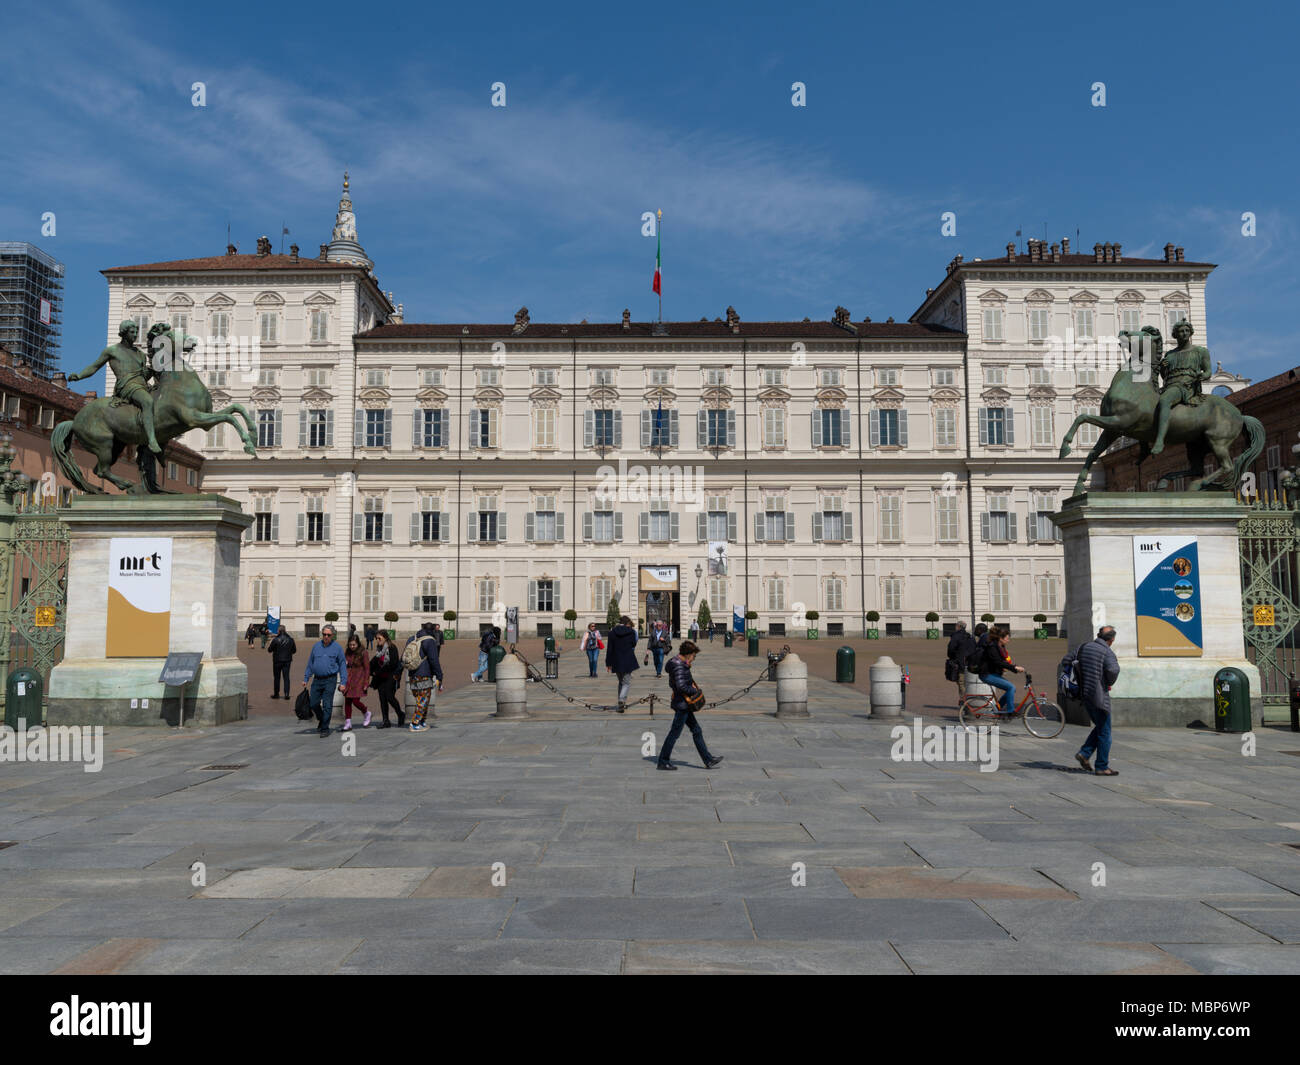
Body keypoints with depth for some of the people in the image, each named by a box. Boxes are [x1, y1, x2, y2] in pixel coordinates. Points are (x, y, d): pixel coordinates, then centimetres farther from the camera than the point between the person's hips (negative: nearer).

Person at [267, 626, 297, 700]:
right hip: (287, 661, 2)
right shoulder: (290, 640, -2)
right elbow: (294, 650, 7)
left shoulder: (275, 640, -12)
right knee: (286, 677, 5)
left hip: (277, 661, -2)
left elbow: (269, 650, -4)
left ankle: (276, 694, 14)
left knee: (277, 677, 9)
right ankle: (286, 693, -5)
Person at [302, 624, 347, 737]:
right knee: (313, 704, 5)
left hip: (330, 680, -3)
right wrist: (306, 679, 12)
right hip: (317, 680, 4)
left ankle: (325, 728, 7)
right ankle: (321, 720, 31)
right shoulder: (316, 646, 9)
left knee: (327, 705, -3)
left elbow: (342, 665, 0)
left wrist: (343, 682, -6)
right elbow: (310, 663, 16)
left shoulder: (337, 648, 0)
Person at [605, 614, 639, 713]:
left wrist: (608, 663, 5)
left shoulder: (612, 632, 0)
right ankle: (621, 700, -22)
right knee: (627, 682, 2)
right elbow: (633, 645, 5)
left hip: (617, 661, 3)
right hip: (628, 661, -3)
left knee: (621, 681, 18)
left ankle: (622, 703, 18)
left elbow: (610, 648, 1)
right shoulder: (631, 632, -7)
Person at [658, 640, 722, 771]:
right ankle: (663, 762, 8)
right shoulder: (679, 666, -20)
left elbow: (672, 684, 19)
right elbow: (681, 686, -28)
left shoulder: (680, 664, 11)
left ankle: (708, 760, 19)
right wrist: (695, 691, -14)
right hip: (682, 704, -10)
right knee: (675, 733, -1)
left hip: (685, 705, 10)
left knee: (697, 731, 13)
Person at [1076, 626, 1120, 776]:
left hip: (1084, 694, 7)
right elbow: (1113, 669, -29)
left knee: (1100, 727, 21)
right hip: (1099, 696, -7)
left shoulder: (1084, 648, 8)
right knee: (1104, 732, 3)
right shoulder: (1107, 652, -13)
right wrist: (1110, 683, -9)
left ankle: (1084, 753, 10)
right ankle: (1102, 767, 7)